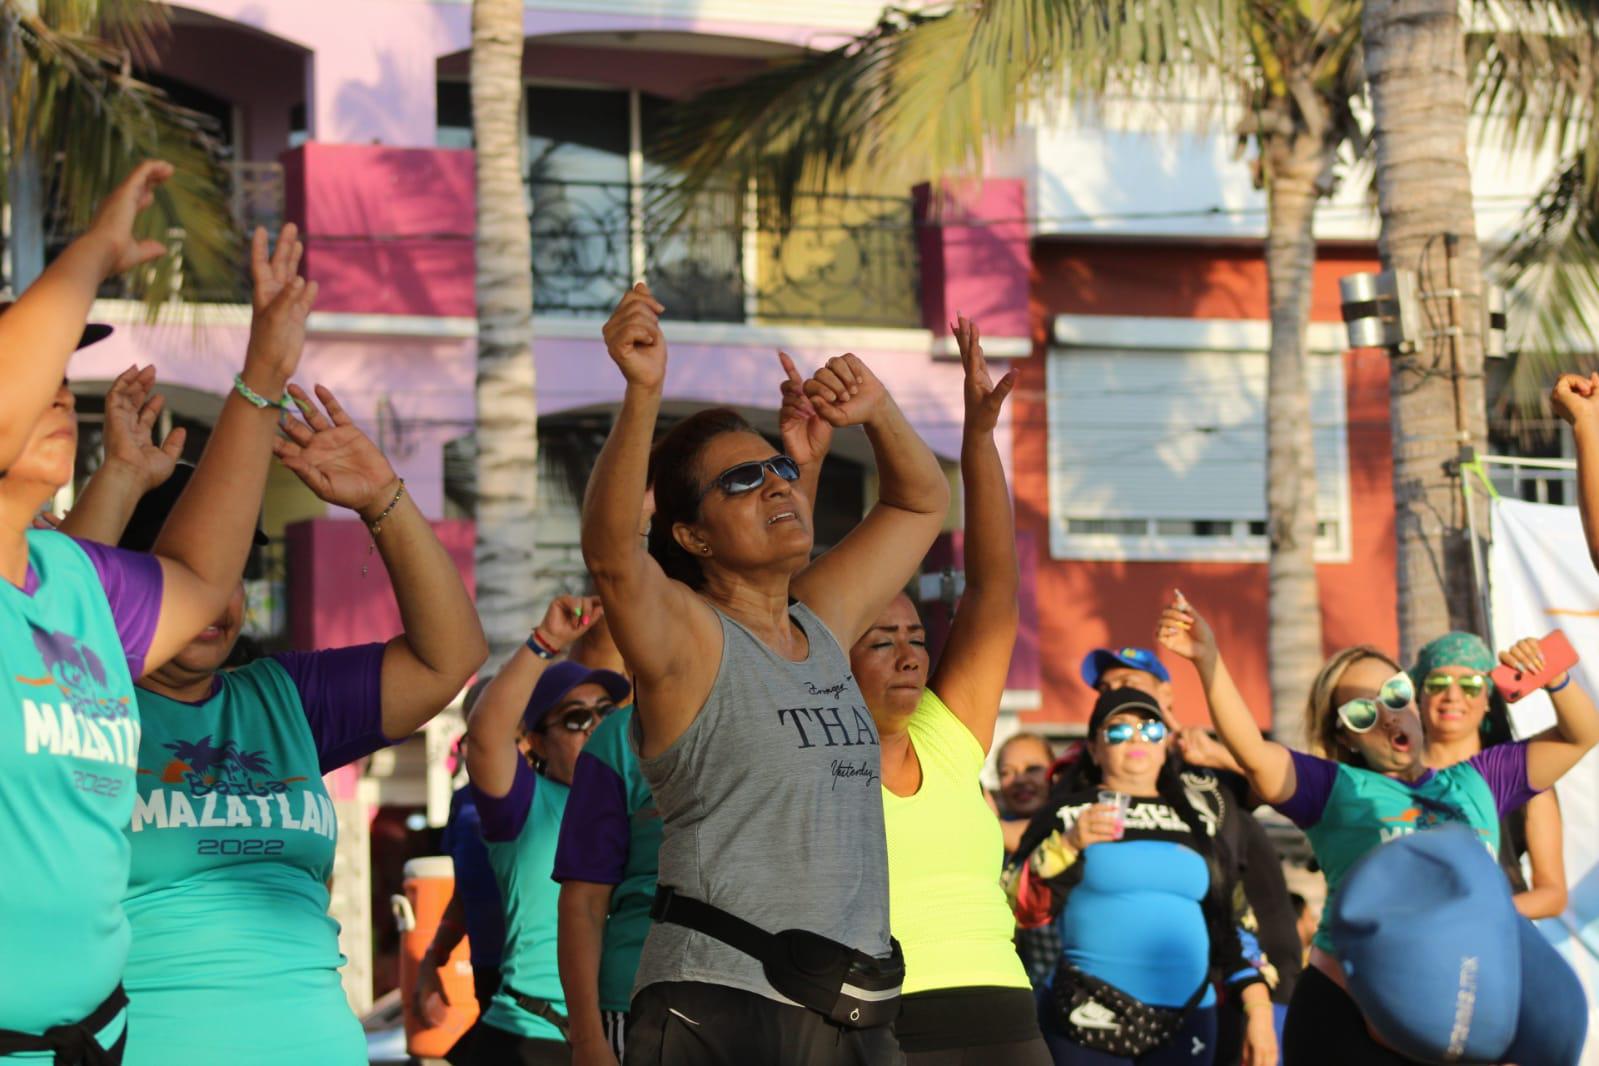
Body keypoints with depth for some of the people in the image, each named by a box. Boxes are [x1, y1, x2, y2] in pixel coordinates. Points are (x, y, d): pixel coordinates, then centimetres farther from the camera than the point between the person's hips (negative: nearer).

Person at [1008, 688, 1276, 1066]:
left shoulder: (1199, 815, 16)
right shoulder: (1071, 811, 6)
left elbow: (1233, 920, 17)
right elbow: (1026, 907, -3)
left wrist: (1259, 1008, 9)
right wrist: (1068, 844, -16)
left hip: (1186, 1018, 4)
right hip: (1090, 1016, -3)